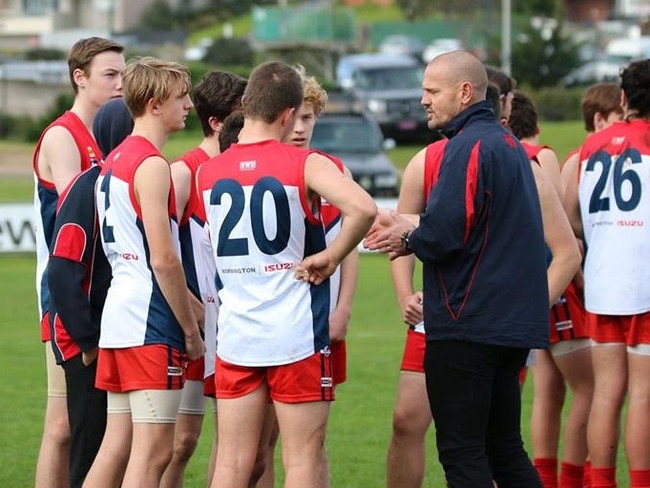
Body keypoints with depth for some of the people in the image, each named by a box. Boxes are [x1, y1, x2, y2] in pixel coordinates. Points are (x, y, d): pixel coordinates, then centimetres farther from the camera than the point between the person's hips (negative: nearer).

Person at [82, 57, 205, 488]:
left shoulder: (114, 161, 17)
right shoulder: (152, 165, -12)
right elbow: (163, 259, -17)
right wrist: (191, 330, -10)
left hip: (118, 312, 9)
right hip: (150, 322, -9)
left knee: (117, 447, 11)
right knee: (153, 452, -8)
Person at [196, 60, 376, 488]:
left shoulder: (208, 172, 5)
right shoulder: (306, 164, -10)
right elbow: (364, 208, -26)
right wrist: (330, 257, -12)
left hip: (235, 336, 4)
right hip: (297, 336, -4)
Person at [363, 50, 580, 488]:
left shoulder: (470, 146, -15)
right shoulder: (511, 146, 15)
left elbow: (444, 235, -23)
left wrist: (408, 240, -3)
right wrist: (410, 225, 15)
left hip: (466, 326, -9)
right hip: (514, 324, 9)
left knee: (462, 453, -4)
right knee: (505, 449, 13)